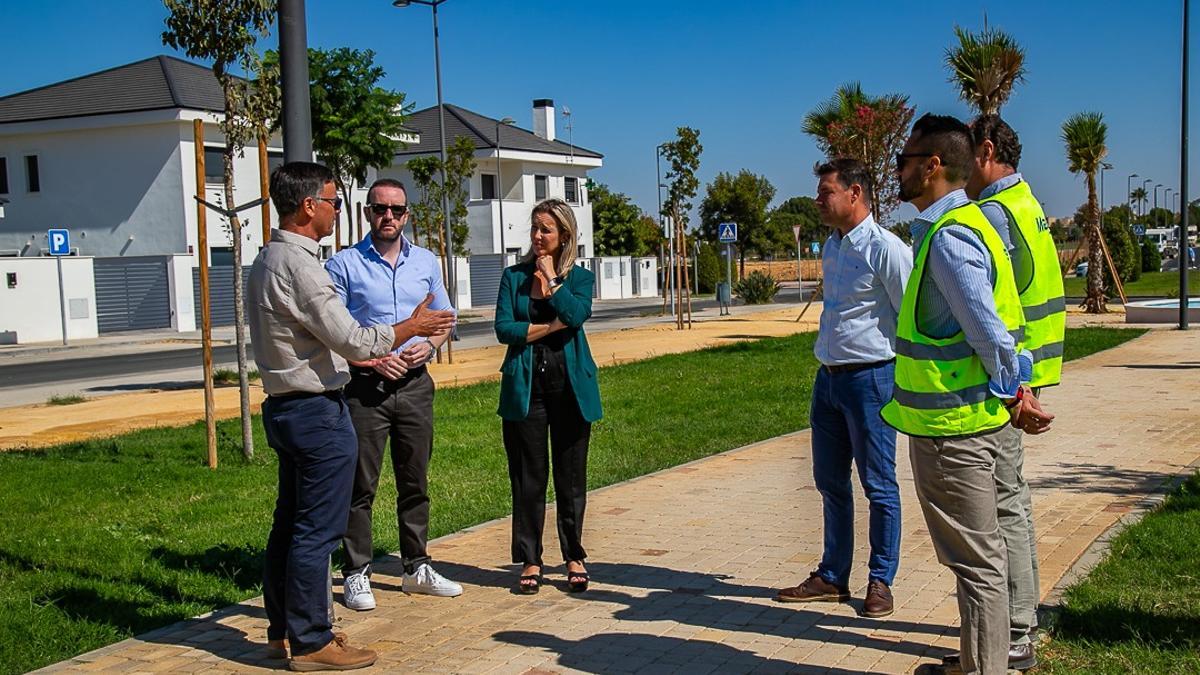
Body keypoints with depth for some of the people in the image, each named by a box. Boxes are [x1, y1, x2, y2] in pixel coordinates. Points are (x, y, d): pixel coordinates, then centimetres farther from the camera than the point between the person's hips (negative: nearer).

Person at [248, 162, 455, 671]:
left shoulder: (267, 260, 12)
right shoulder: (299, 265, -19)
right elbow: (351, 341, -19)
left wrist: (367, 352, 24)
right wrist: (412, 327, -6)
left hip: (284, 406, 10)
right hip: (317, 412, -10)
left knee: (289, 523, 16)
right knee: (316, 531, -2)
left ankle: (283, 630, 27)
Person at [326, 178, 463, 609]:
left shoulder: (426, 262, 10)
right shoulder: (344, 265, -3)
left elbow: (444, 315, 17)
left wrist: (429, 345, -3)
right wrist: (372, 361, -15)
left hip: (415, 384, 4)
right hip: (365, 387, -4)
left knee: (415, 481, 11)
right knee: (361, 485, -1)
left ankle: (417, 568, 22)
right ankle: (356, 575, 8)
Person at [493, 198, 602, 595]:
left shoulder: (580, 277, 5)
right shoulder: (514, 276, 7)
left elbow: (576, 315, -15)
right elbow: (503, 329, -5)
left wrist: (551, 278, -7)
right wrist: (551, 327, -10)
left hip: (570, 384, 0)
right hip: (525, 386, 0)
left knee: (571, 476, 7)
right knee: (528, 477, 4)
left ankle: (574, 557, 20)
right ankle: (530, 561, 14)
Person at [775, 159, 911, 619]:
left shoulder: (885, 248, -14)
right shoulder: (832, 248, 12)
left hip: (871, 378, -8)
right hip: (828, 377, 9)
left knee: (878, 485, 3)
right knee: (830, 482, 14)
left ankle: (881, 581, 15)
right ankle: (832, 577, 25)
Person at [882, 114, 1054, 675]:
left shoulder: (948, 238, -20)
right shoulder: (952, 227, 13)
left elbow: (990, 333, -22)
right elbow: (993, 325, 16)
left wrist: (1014, 394, -8)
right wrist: (1016, 394, 14)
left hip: (951, 426, -11)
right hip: (959, 418, 11)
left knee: (975, 560, 1)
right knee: (977, 554, 21)